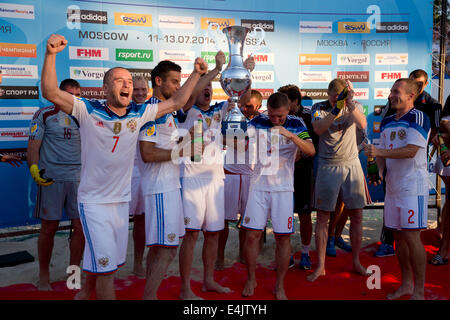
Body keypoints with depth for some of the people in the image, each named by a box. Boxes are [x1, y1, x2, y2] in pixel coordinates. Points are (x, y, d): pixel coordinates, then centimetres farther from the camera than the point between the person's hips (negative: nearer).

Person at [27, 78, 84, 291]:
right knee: (49, 228, 4)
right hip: (51, 178, -3)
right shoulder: (44, 114, 2)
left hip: (79, 178, 3)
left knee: (81, 227, 2)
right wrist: (34, 167, -17)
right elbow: (33, 145, -2)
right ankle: (44, 276, 21)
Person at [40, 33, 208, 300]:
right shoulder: (89, 110, -11)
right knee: (106, 264, -5)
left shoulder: (139, 113, 0)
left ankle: (85, 293, 44)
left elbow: (177, 102, 5)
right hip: (94, 201, -5)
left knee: (112, 262, 19)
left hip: (122, 200, 5)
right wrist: (51, 54, -32)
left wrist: (197, 74, -2)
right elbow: (51, 93, -20)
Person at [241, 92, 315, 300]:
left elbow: (311, 151, -13)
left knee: (283, 237, 3)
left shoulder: (296, 125, 0)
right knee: (252, 234, 0)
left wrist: (290, 135, -27)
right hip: (259, 185, 1)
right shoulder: (256, 123, 2)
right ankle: (251, 280, 22)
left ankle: (280, 286, 19)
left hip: (283, 187, 0)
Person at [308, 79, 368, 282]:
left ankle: (356, 262, 24)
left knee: (357, 215, 6)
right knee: (322, 216, 0)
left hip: (351, 164, 2)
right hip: (328, 165, -1)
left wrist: (350, 103, -30)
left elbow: (362, 125, -17)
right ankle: (320, 266, 12)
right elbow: (318, 129, -20)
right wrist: (336, 109, -30)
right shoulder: (319, 108, 0)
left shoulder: (354, 107, 3)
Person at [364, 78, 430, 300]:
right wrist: (379, 171, -1)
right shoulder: (387, 123, 15)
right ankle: (406, 284, 26)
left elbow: (411, 151, -20)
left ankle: (419, 291, 7)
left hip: (413, 186, -7)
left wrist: (378, 152, -25)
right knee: (398, 236, 12)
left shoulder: (418, 118, -9)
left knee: (412, 237, -6)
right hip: (392, 186, 8)